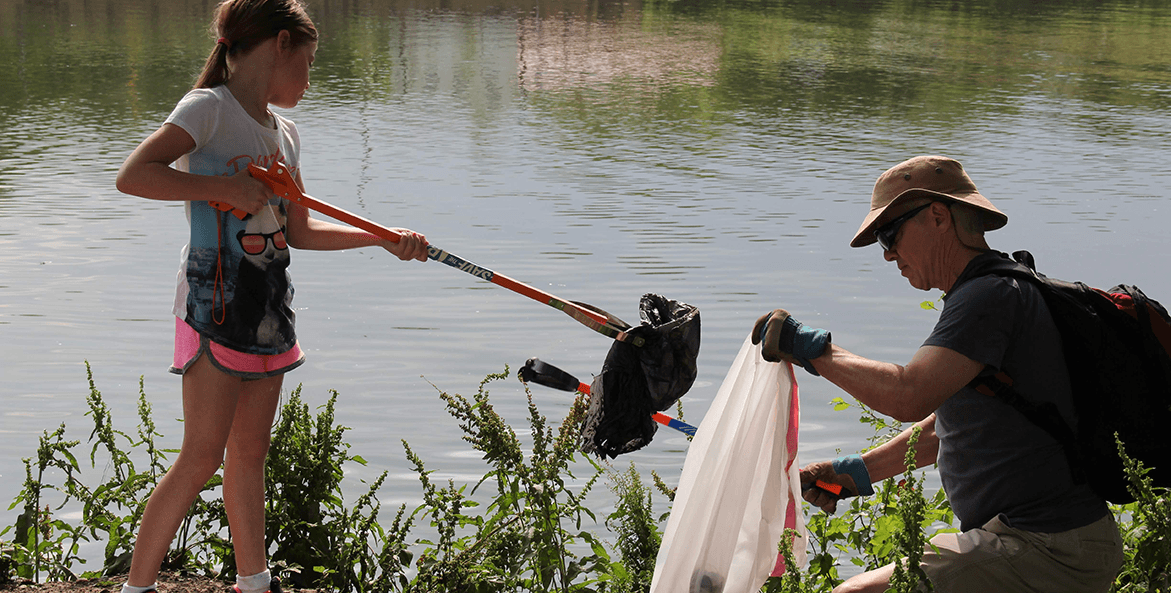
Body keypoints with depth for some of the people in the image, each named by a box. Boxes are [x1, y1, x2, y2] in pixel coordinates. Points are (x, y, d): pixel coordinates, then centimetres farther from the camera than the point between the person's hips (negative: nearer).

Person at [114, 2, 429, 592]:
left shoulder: (285, 133, 15)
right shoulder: (210, 108, -10)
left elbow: (299, 230, 20)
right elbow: (132, 175, -21)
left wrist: (383, 239, 15)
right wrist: (223, 187, -22)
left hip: (268, 310, 8)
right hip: (214, 305, -8)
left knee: (249, 453, 15)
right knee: (201, 457, -8)